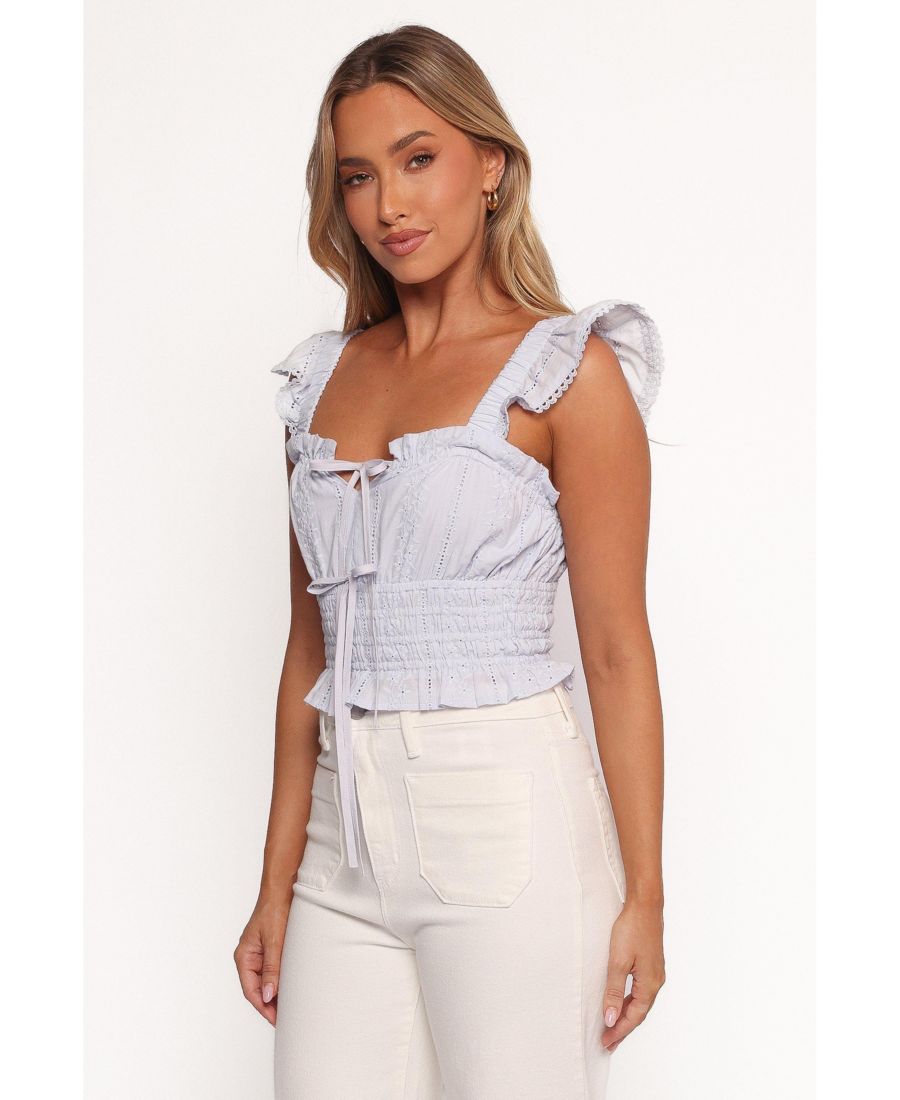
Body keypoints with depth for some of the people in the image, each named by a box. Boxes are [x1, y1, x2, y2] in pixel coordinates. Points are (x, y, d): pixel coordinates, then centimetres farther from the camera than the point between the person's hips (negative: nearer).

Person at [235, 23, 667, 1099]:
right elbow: (311, 647, 12)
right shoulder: (324, 377, 11)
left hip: (507, 819, -4)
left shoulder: (568, 371, -4)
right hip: (348, 838, 5)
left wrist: (643, 896, -7)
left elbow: (617, 650, -6)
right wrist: (277, 883, 11)